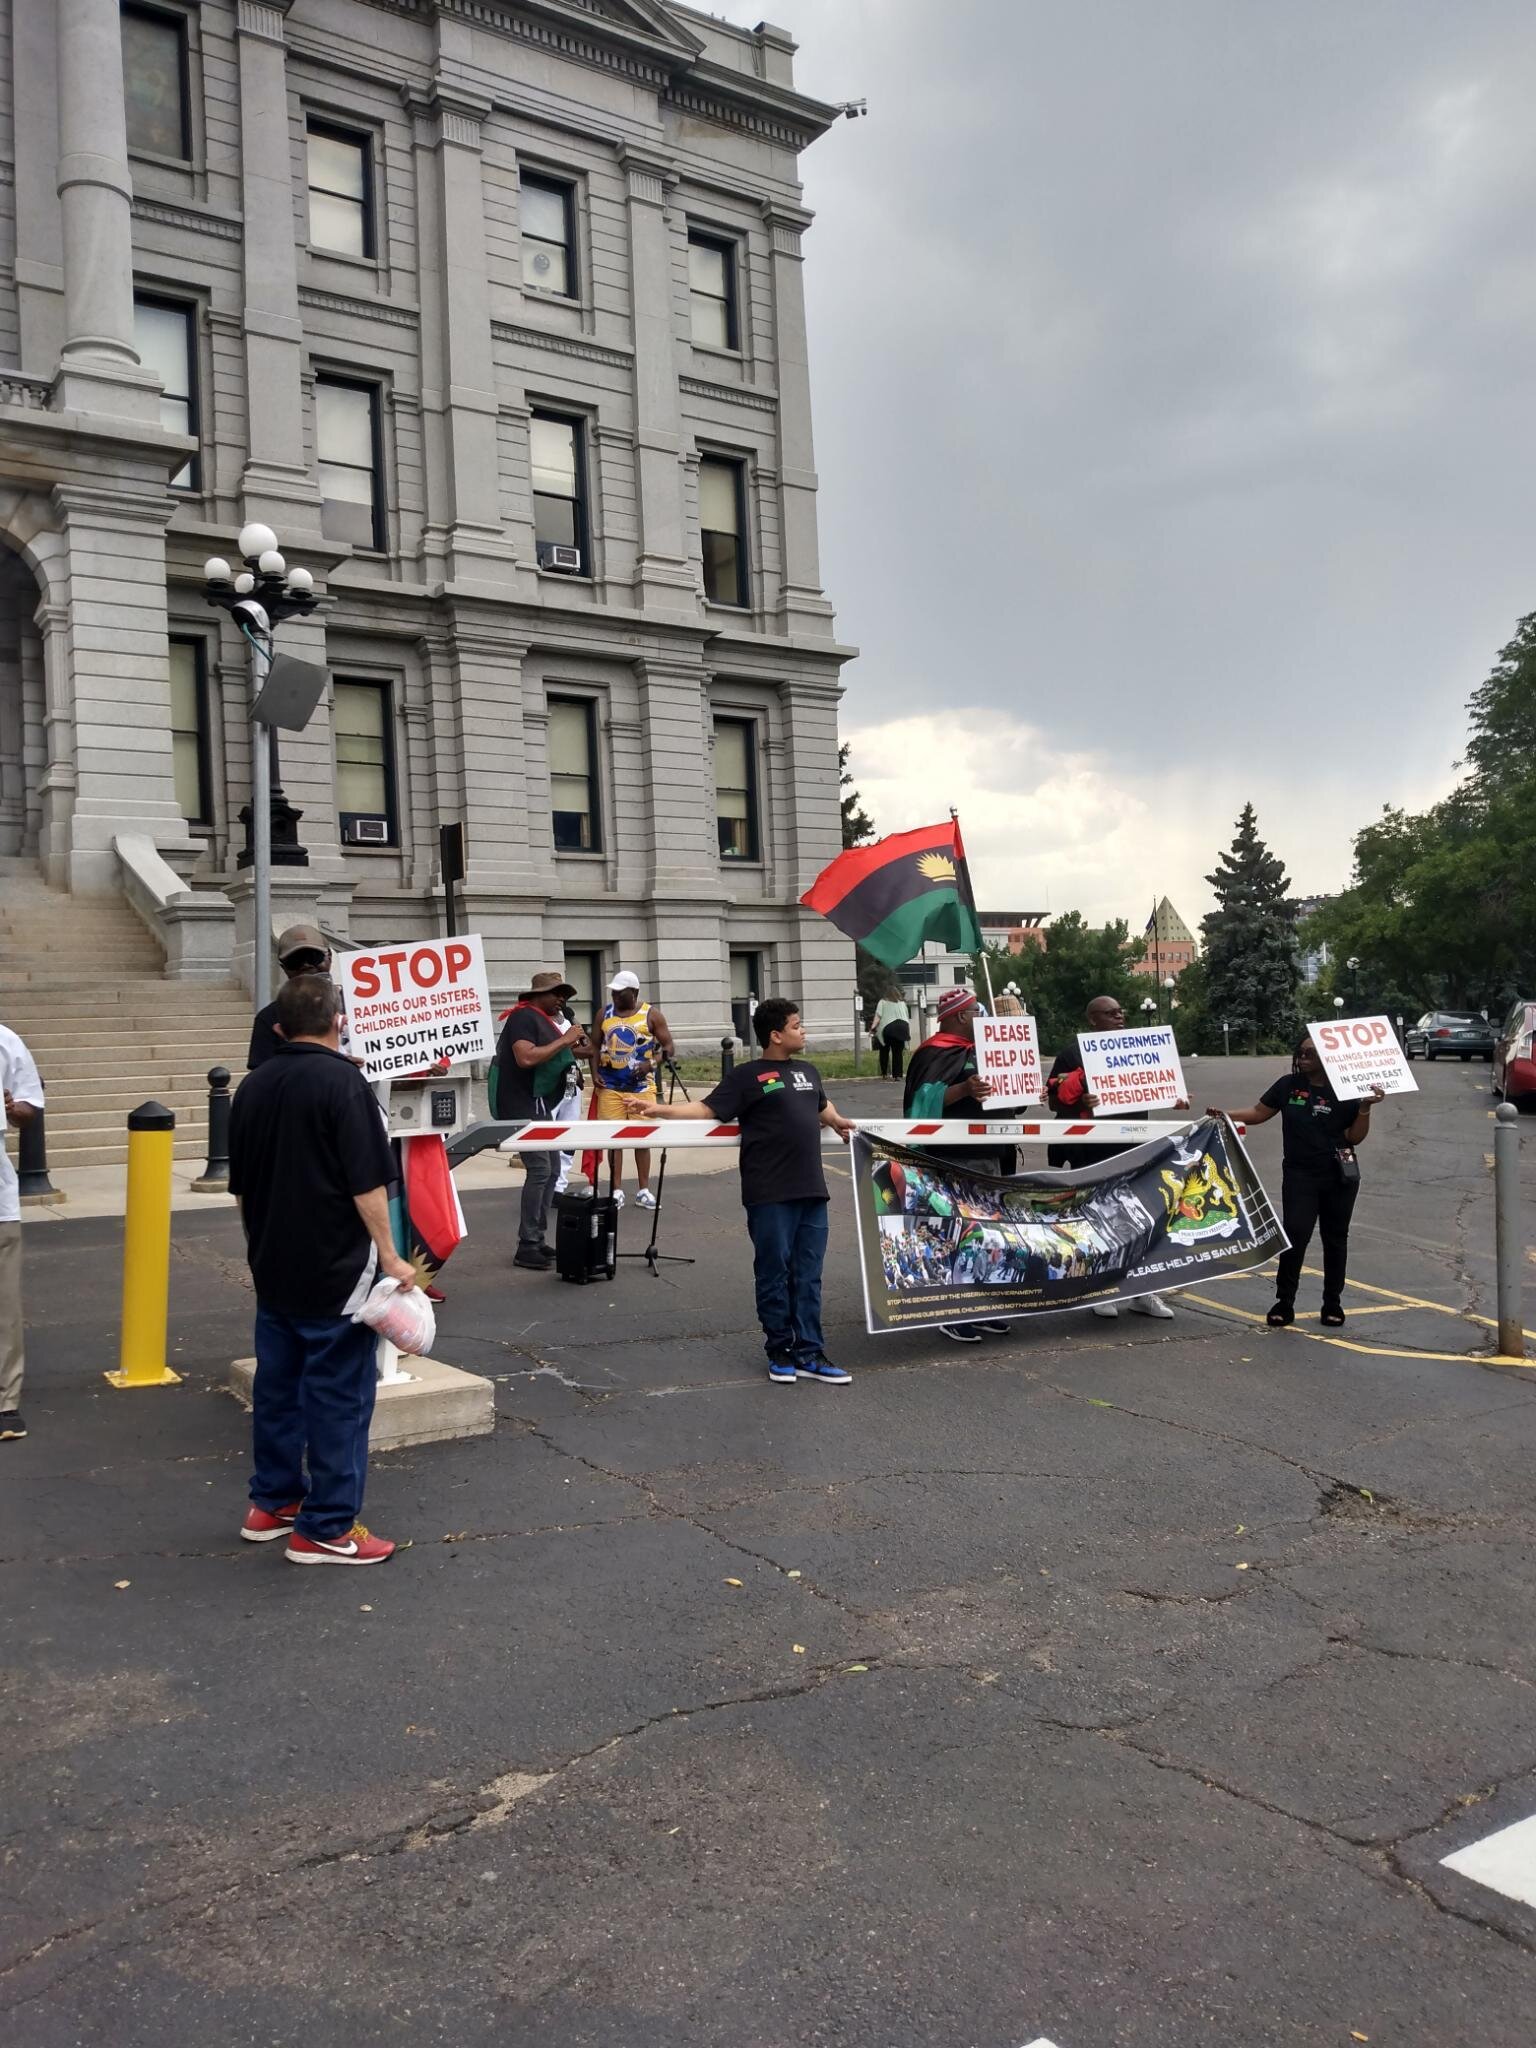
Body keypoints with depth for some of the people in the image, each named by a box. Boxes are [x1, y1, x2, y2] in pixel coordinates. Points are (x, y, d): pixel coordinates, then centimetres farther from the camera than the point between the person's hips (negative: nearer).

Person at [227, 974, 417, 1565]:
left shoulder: (253, 1085, 7)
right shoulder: (342, 1081, -16)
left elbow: (241, 1184, 16)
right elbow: (367, 1182, -19)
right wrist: (389, 1256, -12)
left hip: (273, 1267, 8)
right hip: (336, 1269, -8)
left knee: (276, 1382, 17)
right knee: (338, 1394, -1)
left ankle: (271, 1503, 28)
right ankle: (326, 1528, 4)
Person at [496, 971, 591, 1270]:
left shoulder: (544, 1020, 17)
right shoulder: (524, 1017, -13)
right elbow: (526, 1058, -27)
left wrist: (573, 1051, 6)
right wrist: (565, 1040, -22)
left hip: (539, 1105, 11)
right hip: (523, 1105, -11)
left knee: (551, 1170, 11)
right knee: (539, 1169, -15)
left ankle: (538, 1239, 17)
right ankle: (527, 1247, -13)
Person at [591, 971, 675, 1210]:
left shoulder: (651, 1014, -3)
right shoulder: (605, 1012, 7)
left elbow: (669, 1048, -2)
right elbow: (596, 1046, 14)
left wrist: (652, 1062, -19)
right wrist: (595, 1072, 0)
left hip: (641, 1086, -2)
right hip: (609, 1086, 2)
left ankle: (643, 1190, 11)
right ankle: (616, 1190, 8)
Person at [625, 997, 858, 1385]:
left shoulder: (807, 1071, 17)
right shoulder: (748, 1076, -3)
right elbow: (708, 1109, -7)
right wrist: (657, 1108, -16)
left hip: (811, 1191, 6)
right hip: (770, 1195, -6)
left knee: (808, 1276, 8)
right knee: (774, 1274, 4)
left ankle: (810, 1353, 14)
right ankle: (780, 1352, 15)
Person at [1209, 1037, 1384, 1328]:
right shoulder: (1288, 1085, 1)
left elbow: (1355, 1137, -2)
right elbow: (1259, 1113, 7)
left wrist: (1366, 1108, -15)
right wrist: (1226, 1115, -6)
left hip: (1339, 1177, 0)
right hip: (1299, 1175, 0)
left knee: (1335, 1238, 10)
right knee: (1295, 1234, -11)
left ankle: (1333, 1304, 24)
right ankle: (1284, 1303, -2)